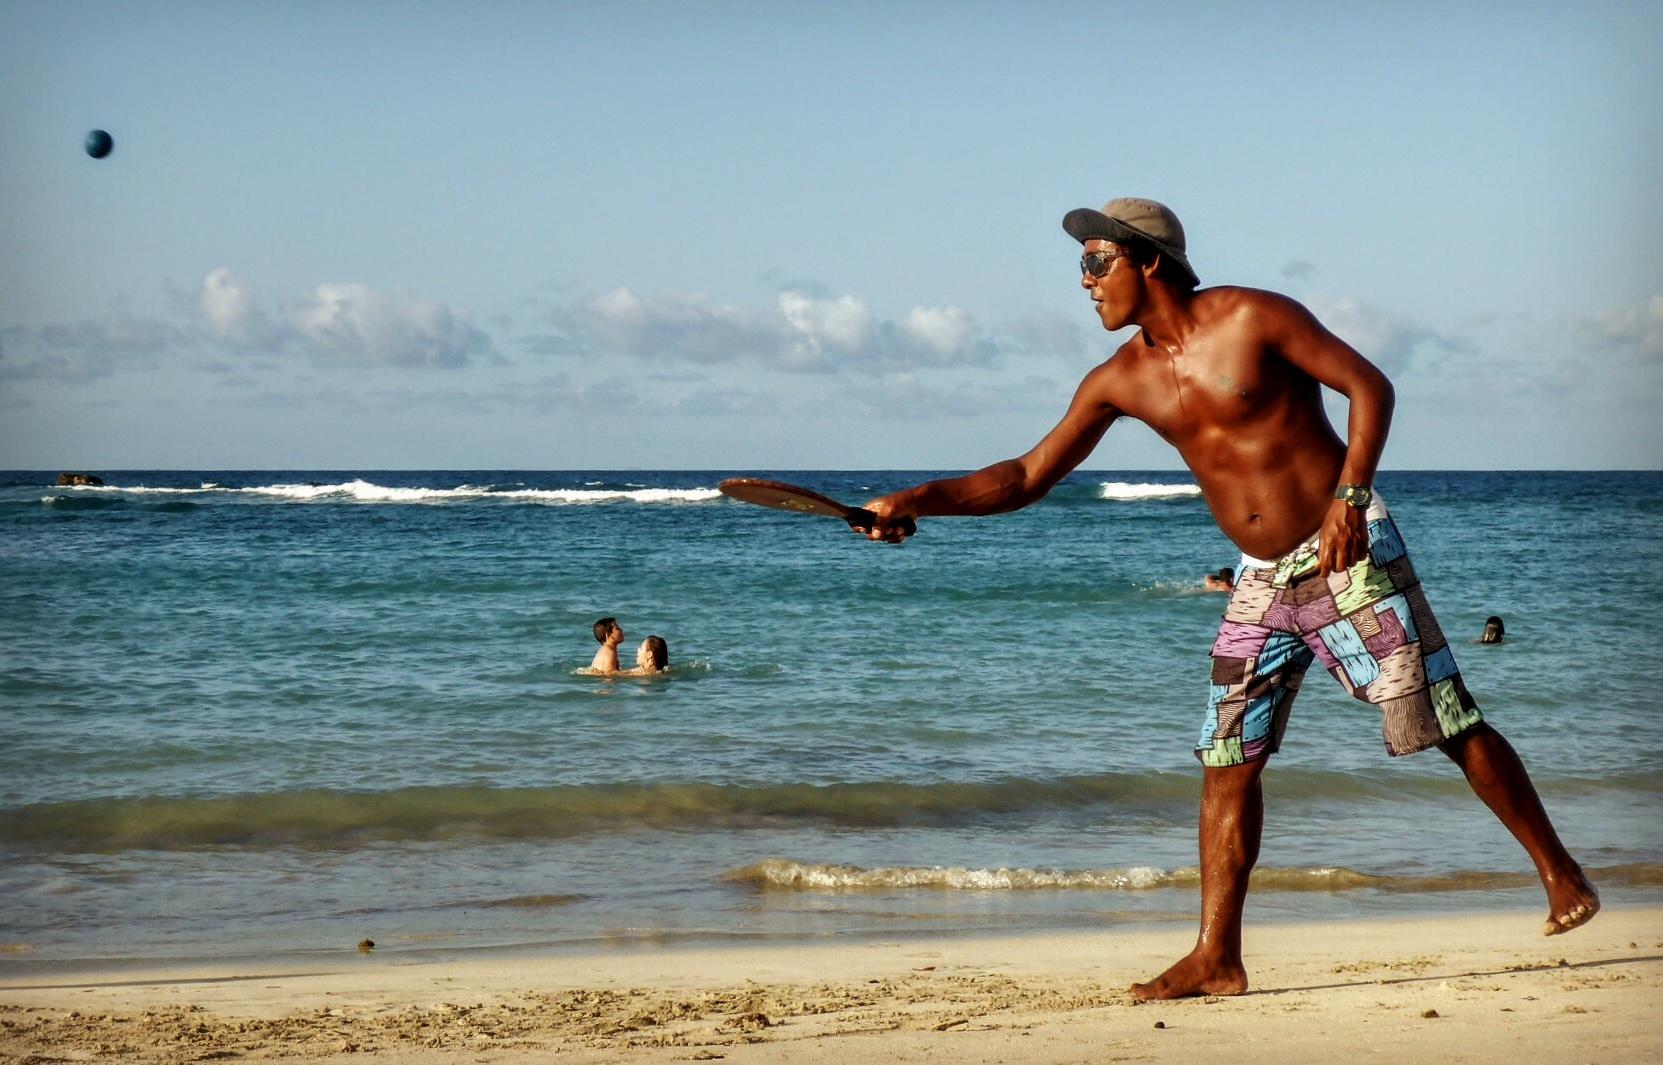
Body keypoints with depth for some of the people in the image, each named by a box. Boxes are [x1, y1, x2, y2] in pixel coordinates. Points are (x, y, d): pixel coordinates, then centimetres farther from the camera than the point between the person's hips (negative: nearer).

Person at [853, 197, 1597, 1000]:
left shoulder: (1253, 318, -11)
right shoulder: (1120, 381, 4)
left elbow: (1368, 385, -9)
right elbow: (1029, 476, 6)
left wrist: (1351, 494, -21)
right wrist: (917, 501, -4)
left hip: (1346, 554, -6)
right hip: (1262, 580, 6)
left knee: (1446, 724, -4)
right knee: (1227, 761, -1)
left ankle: (1560, 874, 11)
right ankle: (1216, 958, 2)